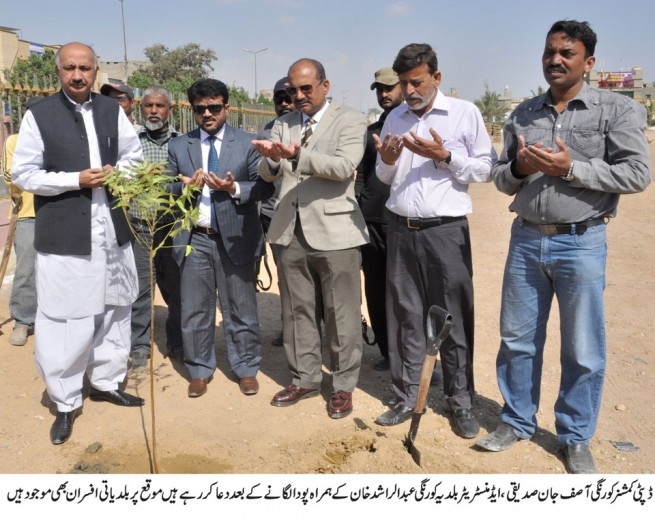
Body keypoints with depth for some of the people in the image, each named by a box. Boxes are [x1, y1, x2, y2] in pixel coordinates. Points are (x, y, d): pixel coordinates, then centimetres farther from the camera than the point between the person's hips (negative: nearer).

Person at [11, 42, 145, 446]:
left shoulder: (112, 110, 7)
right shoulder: (39, 115, -4)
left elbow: (134, 155, 16)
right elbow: (24, 174, -5)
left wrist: (118, 172, -5)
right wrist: (76, 179, -15)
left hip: (112, 230, 5)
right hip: (64, 235, -4)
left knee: (114, 309, 14)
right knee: (63, 319, 0)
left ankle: (106, 382, 33)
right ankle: (66, 402, 15)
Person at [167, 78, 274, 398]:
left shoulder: (247, 144, 2)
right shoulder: (178, 146, 8)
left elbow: (265, 187, -4)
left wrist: (235, 188, -20)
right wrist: (185, 186, -15)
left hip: (235, 239, -2)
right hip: (194, 240, 2)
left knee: (241, 309, 9)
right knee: (194, 311, 9)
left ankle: (246, 369, 25)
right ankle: (200, 371, 26)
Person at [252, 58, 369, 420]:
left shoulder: (349, 120, 0)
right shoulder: (282, 123, 14)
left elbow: (344, 167, -16)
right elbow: (268, 175, 6)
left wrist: (297, 155, -27)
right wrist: (271, 158, -18)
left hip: (334, 231, -4)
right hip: (290, 232, 5)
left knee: (340, 313, 4)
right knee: (297, 310, 12)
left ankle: (343, 385, 19)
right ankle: (304, 379, 27)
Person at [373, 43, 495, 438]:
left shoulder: (465, 112, -1)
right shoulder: (395, 118, 12)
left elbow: (487, 169, -2)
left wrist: (444, 157, -14)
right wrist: (386, 161, -5)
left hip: (446, 231, -4)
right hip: (401, 230, 4)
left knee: (454, 319, 4)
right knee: (405, 317, 9)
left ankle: (461, 402, 18)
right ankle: (406, 398, 21)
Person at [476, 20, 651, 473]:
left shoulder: (617, 109, -2)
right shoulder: (523, 114, 10)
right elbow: (501, 180, 13)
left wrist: (571, 168, -17)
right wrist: (518, 168, -9)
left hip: (581, 243, -3)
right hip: (526, 239, 4)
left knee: (583, 351, 7)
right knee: (517, 340, 12)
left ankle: (576, 438, 25)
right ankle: (517, 421, 30)